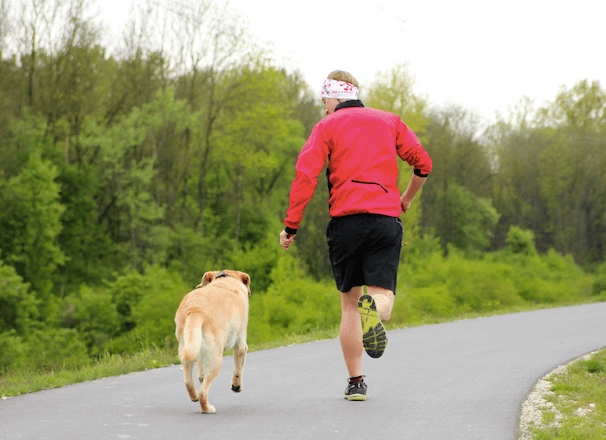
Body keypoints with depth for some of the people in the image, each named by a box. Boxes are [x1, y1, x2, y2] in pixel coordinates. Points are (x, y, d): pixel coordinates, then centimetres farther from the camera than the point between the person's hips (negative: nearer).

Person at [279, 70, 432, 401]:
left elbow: (305, 175, -5)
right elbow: (423, 163, 12)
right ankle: (373, 307, -40)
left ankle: (356, 382, 9)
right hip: (386, 219, 1)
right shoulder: (390, 121, 17)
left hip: (345, 220, -1)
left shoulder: (327, 127, 8)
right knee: (382, 298, -2)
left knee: (350, 304, 11)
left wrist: (291, 225, -4)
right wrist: (406, 200, 28)